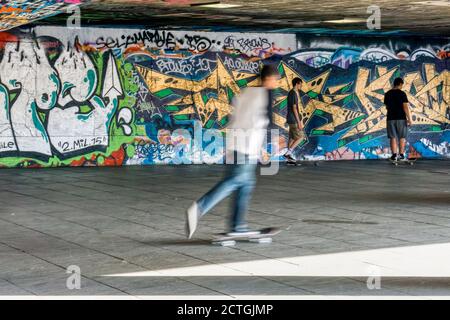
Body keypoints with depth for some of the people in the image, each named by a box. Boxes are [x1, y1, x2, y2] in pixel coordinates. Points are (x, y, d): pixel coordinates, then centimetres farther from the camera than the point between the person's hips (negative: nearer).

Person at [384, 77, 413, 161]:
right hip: (401, 118, -3)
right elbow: (405, 107, -13)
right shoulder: (402, 94, -8)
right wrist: (409, 119, -10)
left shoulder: (387, 94, 6)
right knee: (402, 137, 7)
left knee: (393, 137, 5)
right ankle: (401, 155, 5)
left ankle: (394, 155, -4)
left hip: (391, 118, 3)